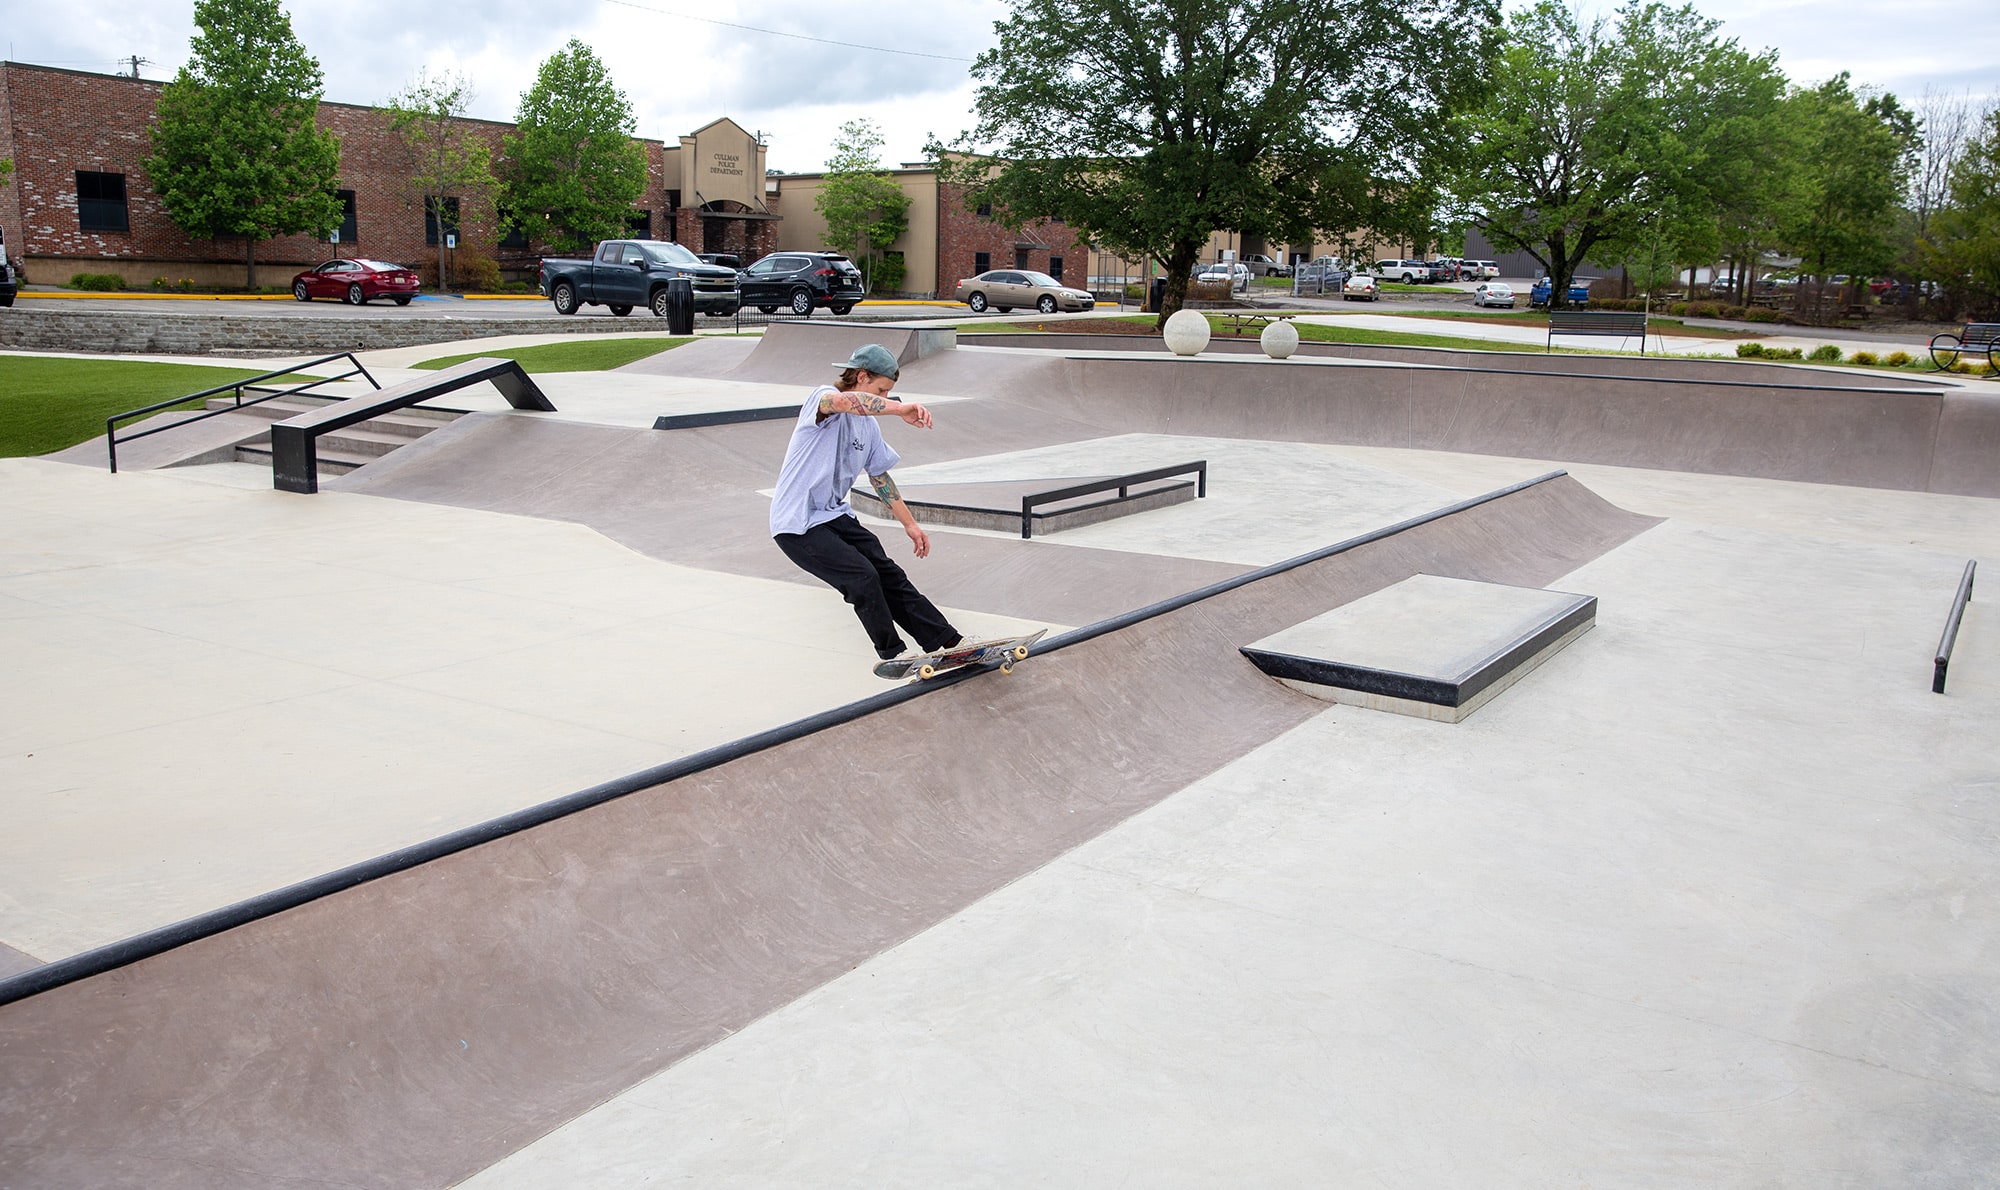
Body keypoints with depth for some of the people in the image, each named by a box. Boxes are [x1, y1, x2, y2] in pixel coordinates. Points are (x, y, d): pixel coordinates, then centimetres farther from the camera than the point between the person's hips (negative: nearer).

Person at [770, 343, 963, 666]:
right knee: (862, 577, -20)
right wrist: (901, 408, -51)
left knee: (888, 574, 1)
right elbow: (843, 401, -39)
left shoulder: (868, 425, 13)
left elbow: (880, 476, 22)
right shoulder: (822, 397, -13)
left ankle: (949, 642, 2)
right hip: (797, 523, -8)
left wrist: (910, 524, 21)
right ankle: (893, 656, -7)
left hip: (835, 516, 8)